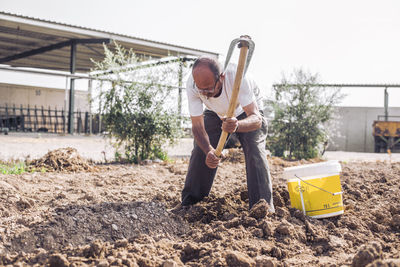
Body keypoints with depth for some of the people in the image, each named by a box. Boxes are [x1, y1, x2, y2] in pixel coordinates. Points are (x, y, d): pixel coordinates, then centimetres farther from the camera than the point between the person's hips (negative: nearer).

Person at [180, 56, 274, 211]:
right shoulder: (192, 84, -35)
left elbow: (256, 119, -45)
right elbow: (197, 126, -29)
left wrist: (237, 126, -67)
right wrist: (209, 150, -48)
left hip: (246, 113, -2)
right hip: (215, 114, 3)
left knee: (255, 152, -20)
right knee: (200, 152, -11)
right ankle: (189, 202, 4)